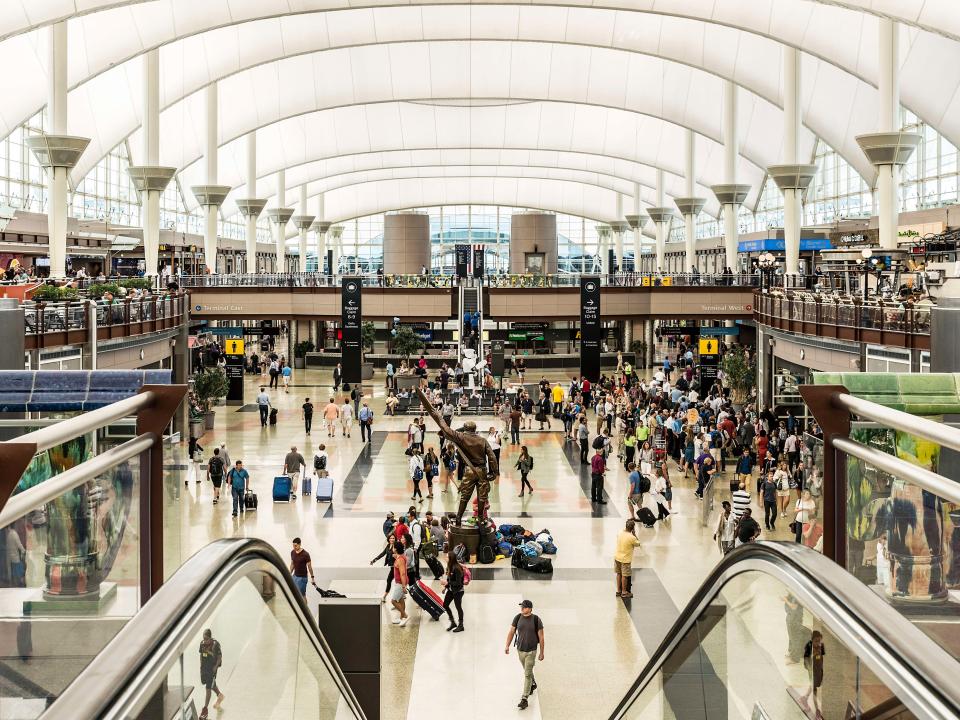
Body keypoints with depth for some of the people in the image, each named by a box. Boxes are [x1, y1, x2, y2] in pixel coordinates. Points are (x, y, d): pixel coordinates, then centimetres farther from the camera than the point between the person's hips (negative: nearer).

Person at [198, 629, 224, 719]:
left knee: (208, 688, -4)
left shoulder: (215, 644, -18)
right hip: (204, 667, 6)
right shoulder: (202, 643, -3)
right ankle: (220, 695, 51)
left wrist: (216, 666, -15)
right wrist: (201, 664, 6)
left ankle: (205, 710, 2)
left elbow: (219, 657, -10)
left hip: (212, 668, -6)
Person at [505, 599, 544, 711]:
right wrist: (507, 646, -6)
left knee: (527, 674, -7)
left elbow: (541, 637, -8)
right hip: (520, 650, 4)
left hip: (531, 651, -4)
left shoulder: (536, 620, -15)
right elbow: (511, 632, 2)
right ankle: (533, 684, 52)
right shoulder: (518, 618, -6)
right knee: (527, 670, 24)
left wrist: (541, 653, -4)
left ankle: (524, 699, -6)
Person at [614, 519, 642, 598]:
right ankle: (624, 592, 19)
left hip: (617, 557, 6)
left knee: (619, 574, 18)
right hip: (625, 559, -6)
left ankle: (618, 591, 28)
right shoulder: (632, 537, -24)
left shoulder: (620, 533, -7)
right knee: (625, 576, 8)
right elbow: (638, 544, -7)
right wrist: (634, 534, -7)